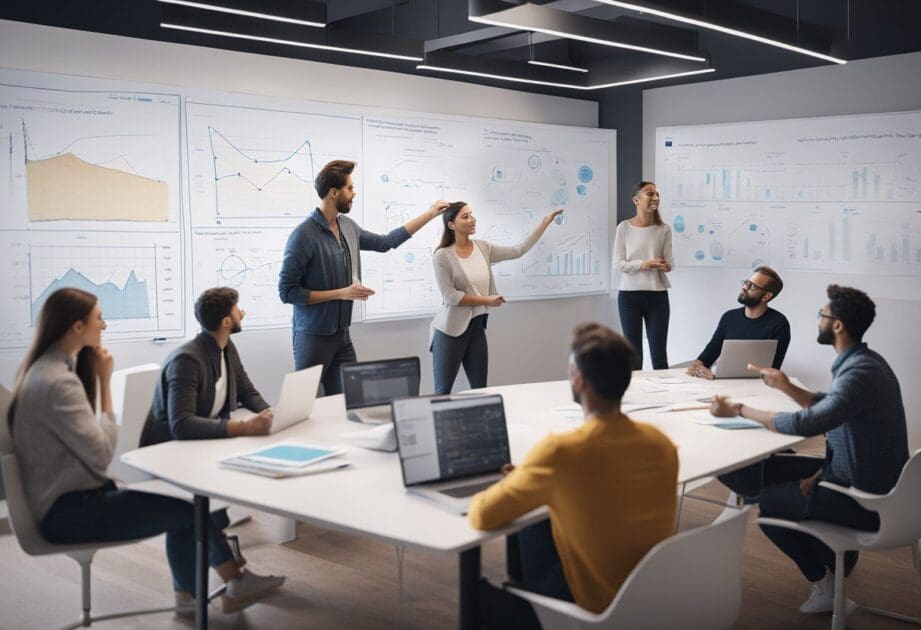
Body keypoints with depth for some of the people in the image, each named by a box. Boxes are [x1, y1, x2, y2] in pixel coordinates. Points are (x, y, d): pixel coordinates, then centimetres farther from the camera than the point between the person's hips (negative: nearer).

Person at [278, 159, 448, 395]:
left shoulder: (348, 227, 5)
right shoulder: (304, 235, -17)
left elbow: (385, 242, 20)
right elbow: (287, 291, -16)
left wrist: (430, 214, 21)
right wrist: (341, 293, -18)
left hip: (342, 334, 7)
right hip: (313, 336, -6)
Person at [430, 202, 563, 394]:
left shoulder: (483, 247, 4)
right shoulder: (442, 256, -11)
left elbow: (518, 250, 3)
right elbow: (450, 296, -16)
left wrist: (546, 221, -1)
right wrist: (487, 300, -14)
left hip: (476, 327, 6)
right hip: (451, 329, -5)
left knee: (480, 389, 9)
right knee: (443, 392, 1)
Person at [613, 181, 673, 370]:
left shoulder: (664, 230, 1)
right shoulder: (624, 228, -2)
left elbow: (669, 262, 5)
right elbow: (618, 263, -5)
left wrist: (666, 266, -19)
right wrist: (644, 264, -21)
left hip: (657, 295, 1)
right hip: (629, 295, -1)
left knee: (659, 352, 2)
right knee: (633, 352, 7)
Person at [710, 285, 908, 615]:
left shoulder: (859, 373, -28)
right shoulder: (862, 361, 4)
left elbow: (807, 423, -36)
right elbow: (828, 408, 16)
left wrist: (739, 410, -26)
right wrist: (786, 386, 1)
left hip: (867, 501, -10)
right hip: (861, 476, 10)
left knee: (766, 502, -2)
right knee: (769, 469, 15)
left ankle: (825, 582, 13)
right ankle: (837, 550, 24)